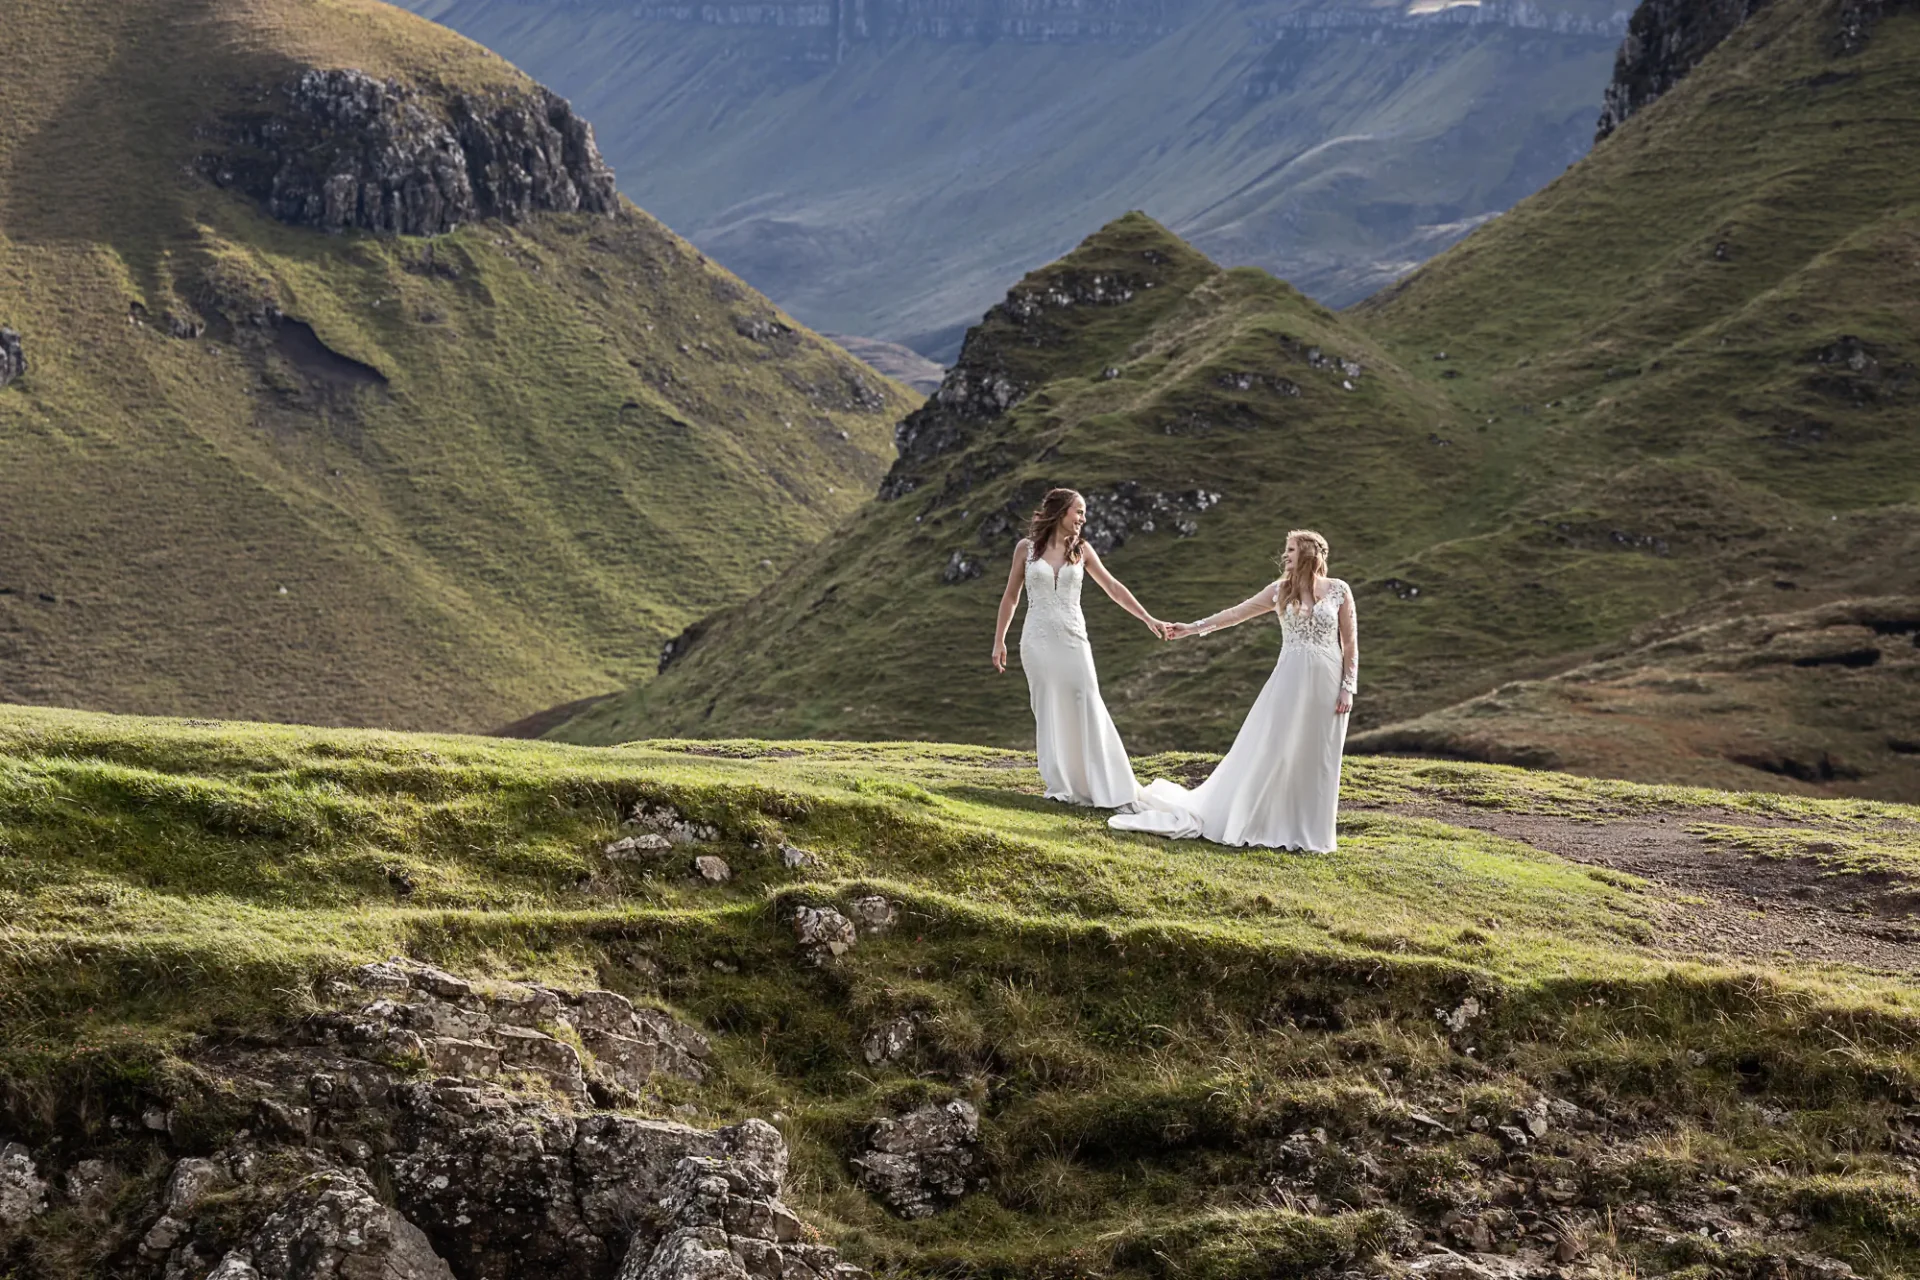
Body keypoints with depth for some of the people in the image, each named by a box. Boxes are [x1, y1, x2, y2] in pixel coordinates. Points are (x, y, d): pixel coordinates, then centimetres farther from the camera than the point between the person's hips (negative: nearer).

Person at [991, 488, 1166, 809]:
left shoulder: (1081, 550, 6)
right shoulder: (1026, 548, 2)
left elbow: (1113, 587, 8)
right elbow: (1010, 596, 9)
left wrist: (1147, 618, 3)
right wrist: (999, 641, 8)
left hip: (1073, 639, 1)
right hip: (1038, 641, -1)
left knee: (1089, 710, -5)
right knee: (1049, 712, 1)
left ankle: (1110, 790, -6)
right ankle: (1061, 787, 7)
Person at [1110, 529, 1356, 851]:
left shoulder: (1339, 591, -1)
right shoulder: (1280, 591, 7)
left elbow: (1350, 643, -1)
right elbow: (1237, 613, 11)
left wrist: (1348, 688, -6)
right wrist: (1192, 628, 9)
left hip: (1327, 683, -2)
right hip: (1290, 680, 2)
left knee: (1315, 760, 3)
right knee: (1268, 751, 0)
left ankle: (1307, 831, 12)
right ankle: (1257, 822, 9)